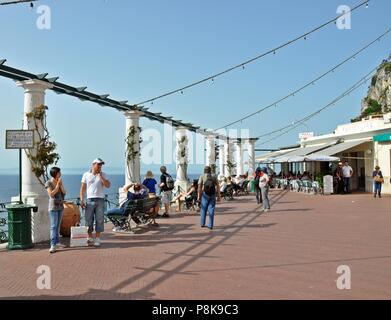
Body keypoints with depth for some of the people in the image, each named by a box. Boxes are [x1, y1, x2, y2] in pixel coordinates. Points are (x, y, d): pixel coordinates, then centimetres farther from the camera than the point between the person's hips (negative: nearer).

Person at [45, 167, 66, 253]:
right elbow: (51, 194, -16)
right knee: (53, 226, -11)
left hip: (61, 206, 6)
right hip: (53, 207, -6)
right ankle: (53, 245, -14)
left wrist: (60, 184, -10)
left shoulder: (60, 181, 8)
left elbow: (64, 192, 1)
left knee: (58, 225, 12)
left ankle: (57, 242, 19)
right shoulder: (48, 183, -7)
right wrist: (57, 185, -15)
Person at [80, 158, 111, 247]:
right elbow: (83, 188, 7)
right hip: (90, 200, 0)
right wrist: (82, 200, -1)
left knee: (99, 220, 0)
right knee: (89, 220, 2)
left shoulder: (103, 175, 7)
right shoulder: (86, 175, 7)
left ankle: (97, 239, 6)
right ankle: (90, 238, 14)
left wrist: (100, 176, -12)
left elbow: (108, 185, -7)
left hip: (100, 200, 0)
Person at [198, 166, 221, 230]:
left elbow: (199, 187, -7)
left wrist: (199, 196, -8)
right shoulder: (214, 176, 9)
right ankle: (210, 225, 1)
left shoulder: (202, 177, 3)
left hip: (205, 194, -1)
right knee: (211, 210, 3)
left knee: (203, 209, 13)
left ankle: (202, 223, 18)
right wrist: (219, 196, 2)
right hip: (213, 194, 1)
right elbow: (218, 186, 2)